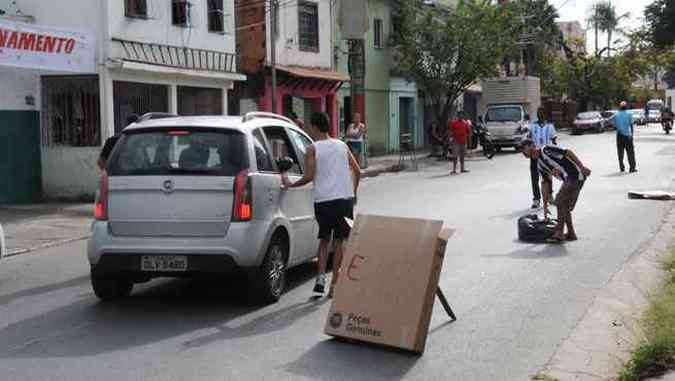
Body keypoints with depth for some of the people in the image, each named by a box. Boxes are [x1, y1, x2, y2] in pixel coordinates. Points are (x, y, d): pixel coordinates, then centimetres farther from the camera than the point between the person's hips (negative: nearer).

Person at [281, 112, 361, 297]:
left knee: (324, 239, 15)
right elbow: (357, 171, 10)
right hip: (344, 198, 2)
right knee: (340, 241, 8)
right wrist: (353, 191, 22)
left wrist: (290, 184, 4)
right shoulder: (342, 145, 10)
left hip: (323, 200, -2)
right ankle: (334, 283, 8)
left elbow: (309, 177, -10)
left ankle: (321, 276, -1)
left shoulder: (313, 149, -2)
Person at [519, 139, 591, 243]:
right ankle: (571, 233, 24)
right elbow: (545, 184, 16)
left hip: (576, 175, -9)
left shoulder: (546, 150, -10)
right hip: (568, 180, 9)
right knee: (564, 207, 14)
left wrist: (582, 167, -20)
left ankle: (559, 233, -2)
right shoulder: (540, 165, 15)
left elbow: (568, 153, -14)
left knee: (560, 201, -8)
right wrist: (545, 205, 15)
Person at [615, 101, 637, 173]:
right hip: (627, 135, -2)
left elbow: (615, 125, 2)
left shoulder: (617, 115, 3)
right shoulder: (629, 114, -3)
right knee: (630, 152, 3)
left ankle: (622, 167, 10)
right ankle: (632, 168, 0)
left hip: (619, 135, 2)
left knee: (620, 152, 8)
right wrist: (632, 134, 3)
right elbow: (631, 125, -3)